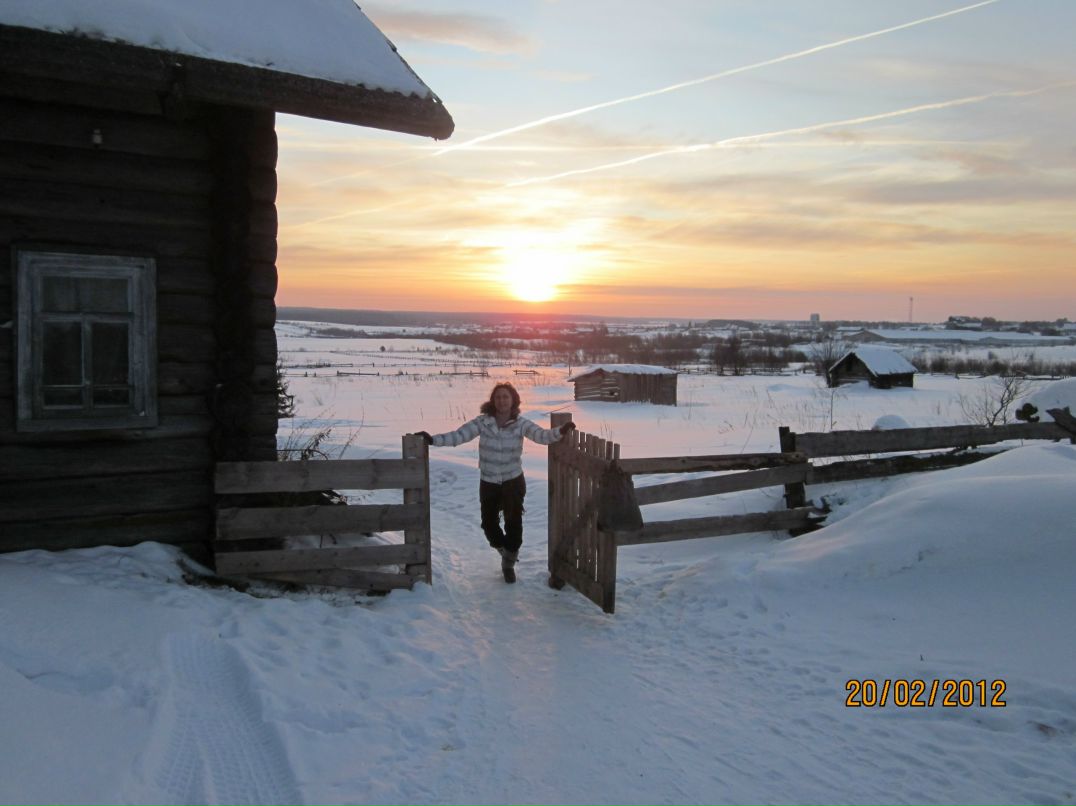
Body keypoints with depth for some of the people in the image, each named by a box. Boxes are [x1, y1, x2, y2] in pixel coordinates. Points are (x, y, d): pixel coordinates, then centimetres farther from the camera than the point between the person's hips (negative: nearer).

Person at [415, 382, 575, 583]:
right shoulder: (483, 422, -11)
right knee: (489, 525, 11)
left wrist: (560, 431, -43)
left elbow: (542, 435, -24)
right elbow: (458, 435, -15)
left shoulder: (520, 424, -12)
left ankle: (509, 564, 30)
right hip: (488, 483, 1)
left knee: (514, 525, 4)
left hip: (513, 482, -1)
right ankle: (507, 553, 43)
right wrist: (433, 440, -26)